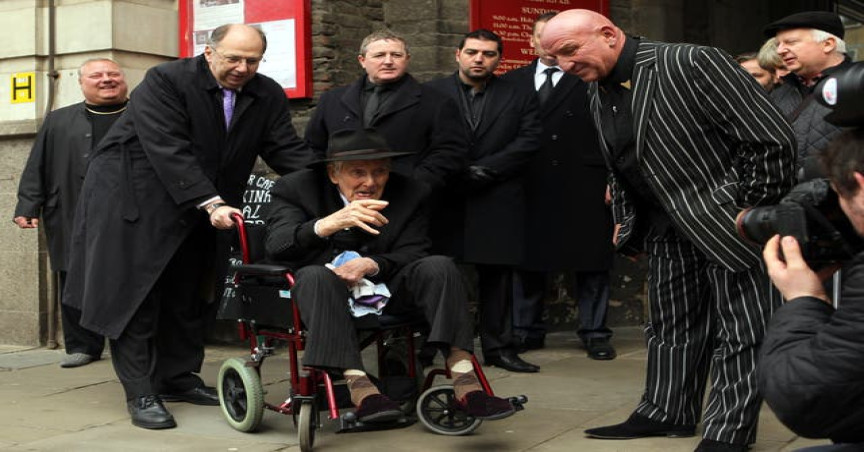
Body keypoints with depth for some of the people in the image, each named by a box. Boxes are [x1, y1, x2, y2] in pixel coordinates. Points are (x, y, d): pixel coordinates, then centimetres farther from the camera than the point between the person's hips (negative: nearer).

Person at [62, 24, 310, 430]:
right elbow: (170, 150, -28)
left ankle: (179, 378, 25)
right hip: (133, 201, -6)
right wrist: (209, 202, -36)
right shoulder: (165, 82, -19)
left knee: (187, 297, 13)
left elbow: (288, 151, -6)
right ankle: (141, 394, 1)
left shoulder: (268, 96, -2)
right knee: (135, 298, -4)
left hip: (195, 213, 6)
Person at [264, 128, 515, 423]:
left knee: (439, 267, -24)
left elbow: (411, 253, -3)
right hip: (325, 289, -2)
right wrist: (330, 223, -41)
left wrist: (371, 264, -26)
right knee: (314, 276, -36)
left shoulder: (410, 194, 0)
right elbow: (275, 245, -22)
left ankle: (464, 381, -34)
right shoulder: (297, 188, -7)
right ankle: (358, 385, -45)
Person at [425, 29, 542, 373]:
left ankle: (499, 348, 15)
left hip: (498, 202, 1)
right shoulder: (431, 94, 6)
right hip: (444, 200, -1)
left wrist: (480, 170, -11)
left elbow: (528, 141, -2)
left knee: (497, 277, 6)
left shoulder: (519, 98, 9)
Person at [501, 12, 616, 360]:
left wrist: (611, 181, -5)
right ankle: (527, 331, 18)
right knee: (528, 262, 7)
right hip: (531, 187, 2)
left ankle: (594, 333, 10)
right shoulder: (513, 81, 12)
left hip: (583, 188, -2)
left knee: (591, 264, 2)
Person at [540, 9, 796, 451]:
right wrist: (625, 222, 13)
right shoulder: (597, 92, 5)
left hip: (729, 218, -7)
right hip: (666, 228, 7)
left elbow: (772, 138, -18)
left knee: (740, 328, -2)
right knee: (671, 323, 15)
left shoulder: (693, 64, -19)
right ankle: (665, 413, 27)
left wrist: (752, 211, -14)